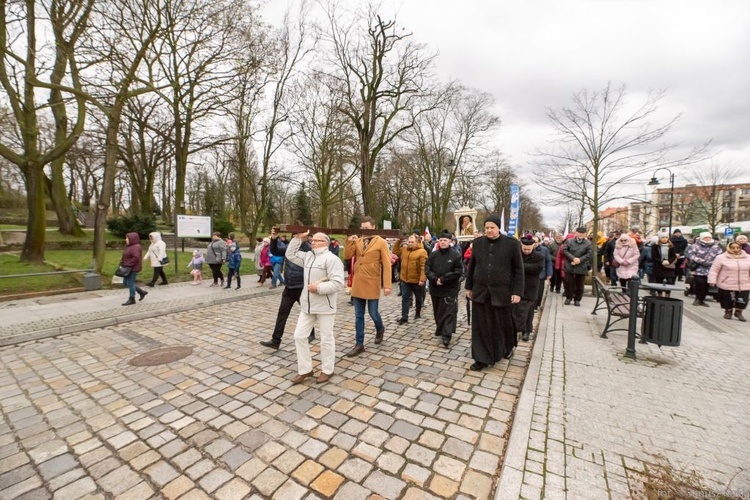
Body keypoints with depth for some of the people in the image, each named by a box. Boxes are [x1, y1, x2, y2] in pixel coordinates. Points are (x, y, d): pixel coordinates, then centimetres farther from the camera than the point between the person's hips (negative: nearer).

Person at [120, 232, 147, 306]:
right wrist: (122, 260, 6)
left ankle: (132, 299, 9)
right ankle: (142, 292, 21)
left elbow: (136, 258, -28)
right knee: (125, 283, 14)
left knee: (130, 283, -3)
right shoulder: (130, 246, 13)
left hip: (133, 269, -10)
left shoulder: (136, 247, -18)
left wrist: (128, 264, -22)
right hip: (129, 269, 10)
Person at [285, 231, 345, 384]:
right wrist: (298, 238, 8)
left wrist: (318, 288, -20)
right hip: (307, 305, 8)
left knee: (326, 339, 7)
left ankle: (327, 370, 25)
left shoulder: (331, 259, -15)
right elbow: (290, 254, 18)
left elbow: (338, 283, -22)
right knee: (299, 336, 10)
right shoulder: (308, 256, 11)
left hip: (324, 307, -8)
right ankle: (305, 369, 25)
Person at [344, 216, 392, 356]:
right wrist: (349, 242, -13)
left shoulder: (381, 242, -6)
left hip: (372, 284, -4)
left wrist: (387, 285, -15)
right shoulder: (357, 241, 8)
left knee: (373, 313, 7)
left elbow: (386, 264, -10)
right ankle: (359, 344, 21)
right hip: (357, 284, 4)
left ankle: (380, 329, 40)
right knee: (358, 316, 9)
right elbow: (347, 256, 1)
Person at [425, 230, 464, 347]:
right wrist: (435, 279, -16)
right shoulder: (433, 254, 4)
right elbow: (427, 269, 0)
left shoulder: (456, 255, -7)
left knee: (449, 312, -3)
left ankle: (446, 335, 0)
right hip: (435, 288, 4)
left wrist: (443, 279, -17)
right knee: (437, 311, 16)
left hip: (450, 289, -4)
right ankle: (440, 329, 34)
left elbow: (458, 272, -13)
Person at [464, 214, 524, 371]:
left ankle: (509, 347, 45)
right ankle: (482, 358, 18)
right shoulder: (478, 242, 3)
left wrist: (517, 292, -8)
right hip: (480, 291, 2)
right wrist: (469, 287, 10)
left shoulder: (512, 243, -6)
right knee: (481, 326, 6)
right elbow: (471, 266, 9)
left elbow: (518, 269, -4)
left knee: (503, 323, 15)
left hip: (502, 292, -2)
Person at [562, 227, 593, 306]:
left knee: (579, 285, 8)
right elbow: (565, 250, -6)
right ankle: (568, 298, 20)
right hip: (569, 266, 0)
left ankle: (577, 299, 21)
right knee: (568, 283, 4)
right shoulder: (569, 241, 1)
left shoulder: (588, 243, 1)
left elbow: (589, 254, -5)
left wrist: (580, 260, -16)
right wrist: (573, 258, -17)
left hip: (582, 267, 0)